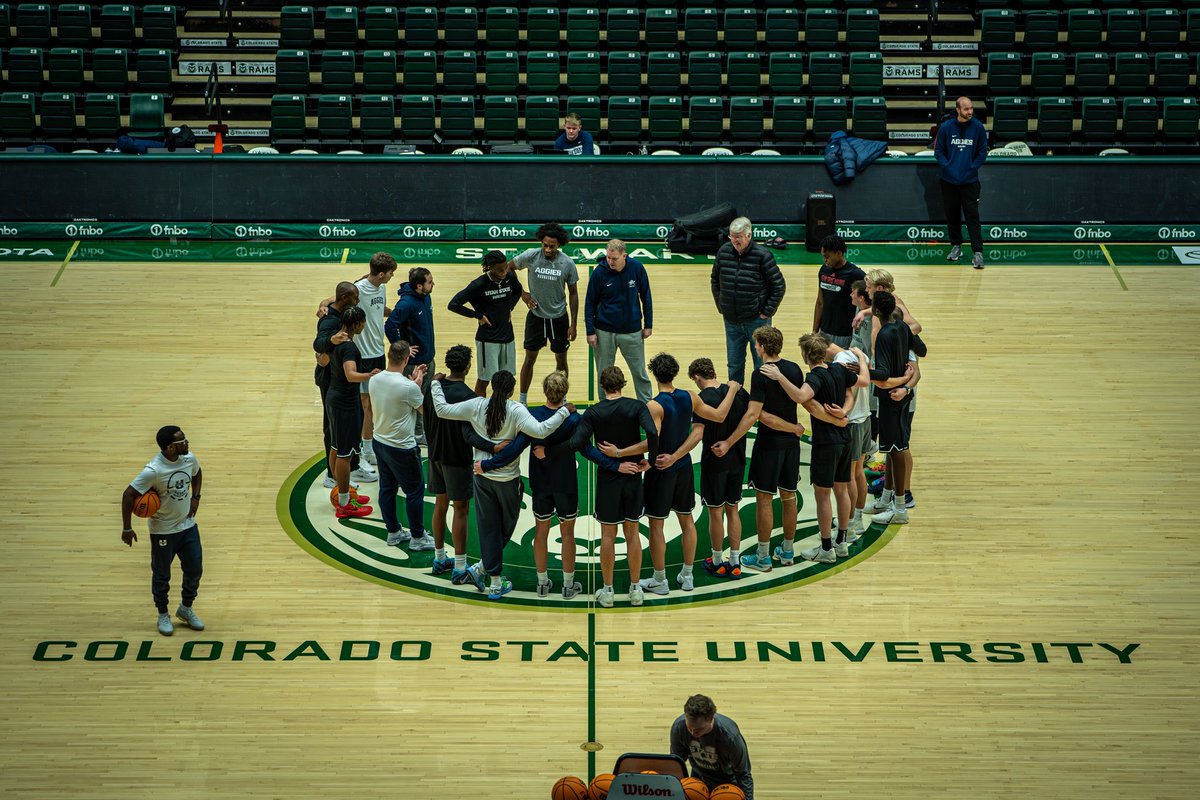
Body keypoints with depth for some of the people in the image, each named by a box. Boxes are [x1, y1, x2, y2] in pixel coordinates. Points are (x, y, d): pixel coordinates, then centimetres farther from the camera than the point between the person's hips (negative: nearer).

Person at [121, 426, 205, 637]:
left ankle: (186, 608, 33)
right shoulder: (153, 470, -28)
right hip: (163, 530, -5)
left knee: (194, 570, 10)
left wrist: (195, 497, 2)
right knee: (162, 575, 10)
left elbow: (197, 474, 16)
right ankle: (163, 615, 30)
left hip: (188, 525, 5)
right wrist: (127, 529, -17)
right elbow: (128, 495, -21)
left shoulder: (189, 459, -9)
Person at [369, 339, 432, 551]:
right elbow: (424, 409, -8)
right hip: (402, 448, -7)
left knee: (387, 488, 18)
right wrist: (418, 384, 3)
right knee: (415, 492, 8)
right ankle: (418, 538, 16)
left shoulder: (375, 380, -5)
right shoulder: (408, 388, -26)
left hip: (380, 442, 7)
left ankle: (393, 532, 31)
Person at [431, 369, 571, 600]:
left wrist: (436, 385, 11)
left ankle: (496, 582, 10)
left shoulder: (476, 406, -8)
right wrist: (564, 412, -22)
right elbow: (540, 431, -31)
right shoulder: (516, 411, -18)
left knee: (488, 527, 10)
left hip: (482, 475, 3)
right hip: (508, 478, -3)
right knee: (507, 526, 19)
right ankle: (482, 567, 14)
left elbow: (442, 410, -4)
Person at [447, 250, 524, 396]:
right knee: (483, 379, 3)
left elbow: (518, 291, 21)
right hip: (487, 339, -5)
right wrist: (479, 315, -13)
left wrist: (510, 308, 6)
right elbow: (453, 304, -17)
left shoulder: (510, 278, -4)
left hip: (507, 336, 5)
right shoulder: (479, 285, -18)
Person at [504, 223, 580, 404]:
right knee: (530, 358, 7)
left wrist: (573, 324, -4)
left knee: (561, 359, 12)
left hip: (559, 317, 1)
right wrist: (522, 293, -7)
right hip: (535, 316, 0)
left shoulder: (568, 263, -13)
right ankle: (522, 401, 18)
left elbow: (573, 293, -3)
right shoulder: (531, 256, -16)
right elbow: (508, 268, 1)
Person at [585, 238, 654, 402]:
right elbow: (590, 302, -3)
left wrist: (648, 325, 4)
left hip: (632, 331, 1)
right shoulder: (600, 272, -12)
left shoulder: (637, 268, -10)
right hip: (605, 332, 0)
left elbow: (646, 297, 3)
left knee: (640, 373, 8)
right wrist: (590, 331, -4)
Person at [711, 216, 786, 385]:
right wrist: (721, 307, 9)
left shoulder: (762, 255, -14)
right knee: (734, 366, 13)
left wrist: (767, 312, -9)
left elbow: (779, 286, -9)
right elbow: (715, 281, 14)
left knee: (762, 365, 4)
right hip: (731, 321, 4)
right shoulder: (724, 251, -1)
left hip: (757, 320, -4)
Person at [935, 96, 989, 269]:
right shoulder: (946, 127, -3)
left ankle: (978, 252, -8)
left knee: (972, 216, -7)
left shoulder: (978, 127, -3)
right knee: (952, 214, 11)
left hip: (970, 181, -2)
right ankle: (956, 246, 26)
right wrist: (947, 167, -9)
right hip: (949, 180, 2)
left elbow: (983, 151, 3)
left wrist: (973, 167, -8)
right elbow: (938, 151, 3)